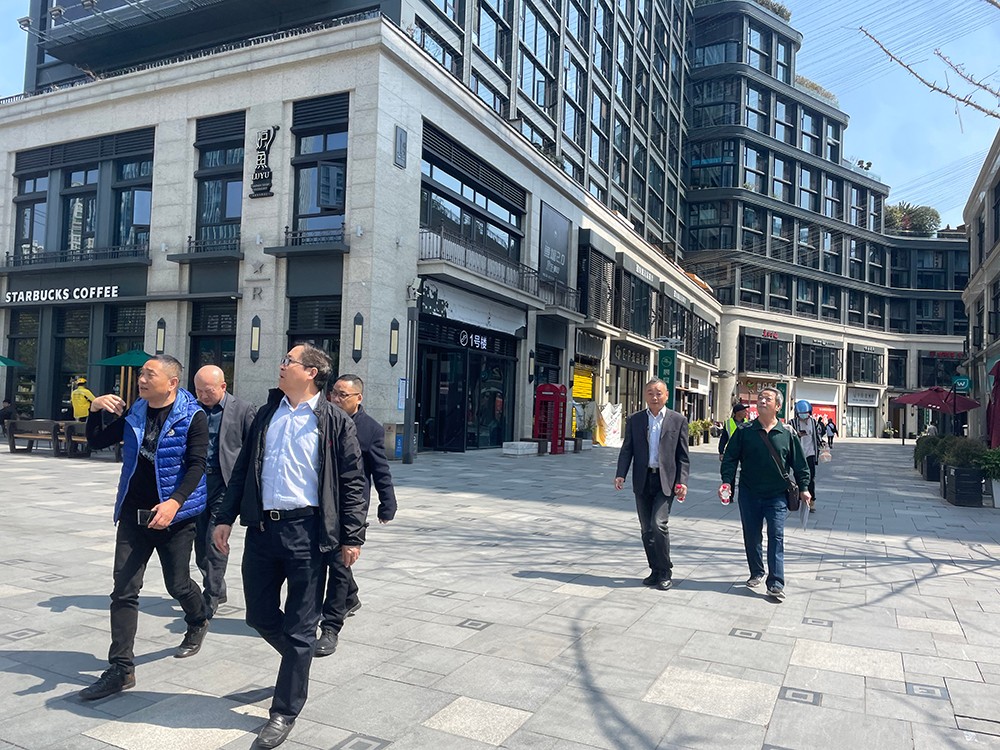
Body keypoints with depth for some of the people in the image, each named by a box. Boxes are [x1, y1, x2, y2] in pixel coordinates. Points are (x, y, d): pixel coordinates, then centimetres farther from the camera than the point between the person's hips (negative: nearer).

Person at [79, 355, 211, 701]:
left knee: (177, 585, 9)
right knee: (123, 591, 2)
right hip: (133, 513, 5)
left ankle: (198, 622, 41)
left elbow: (196, 465, -15)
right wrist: (95, 409, -2)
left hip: (175, 516, -5)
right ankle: (121, 668, 10)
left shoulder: (192, 417, -9)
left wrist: (175, 502, -28)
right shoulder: (133, 415, 8)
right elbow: (97, 441, 16)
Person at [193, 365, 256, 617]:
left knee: (215, 541, -8)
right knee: (200, 542, 11)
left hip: (225, 483, -5)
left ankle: (211, 599, 3)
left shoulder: (243, 409, -4)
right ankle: (217, 590, 28)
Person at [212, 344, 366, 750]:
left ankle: (284, 712, 19)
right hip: (261, 527, 6)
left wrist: (352, 536, -8)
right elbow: (242, 469, 16)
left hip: (306, 530, -5)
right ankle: (298, 662, 42)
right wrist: (226, 517, 10)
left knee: (299, 627, 4)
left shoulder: (334, 421, -4)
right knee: (260, 615, 14)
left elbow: (352, 481, -5)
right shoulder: (266, 414, 12)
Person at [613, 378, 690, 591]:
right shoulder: (635, 420, 7)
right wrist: (621, 474, -9)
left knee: (659, 524, -14)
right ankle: (655, 571, 22)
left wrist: (682, 482, -8)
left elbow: (683, 455, 2)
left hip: (665, 480, -3)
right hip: (642, 481, 3)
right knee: (646, 529, 8)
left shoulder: (678, 420, 2)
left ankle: (665, 573, 3)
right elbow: (626, 450, 5)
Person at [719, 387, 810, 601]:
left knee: (776, 538, -4)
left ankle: (775, 584, 0)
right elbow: (730, 458, 0)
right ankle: (756, 573, 30)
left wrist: (803, 487, 2)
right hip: (749, 494, 1)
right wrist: (726, 481, -12)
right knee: (751, 537, 11)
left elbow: (799, 464, 7)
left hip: (777, 495, -1)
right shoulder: (744, 432, 0)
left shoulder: (787, 434, 0)